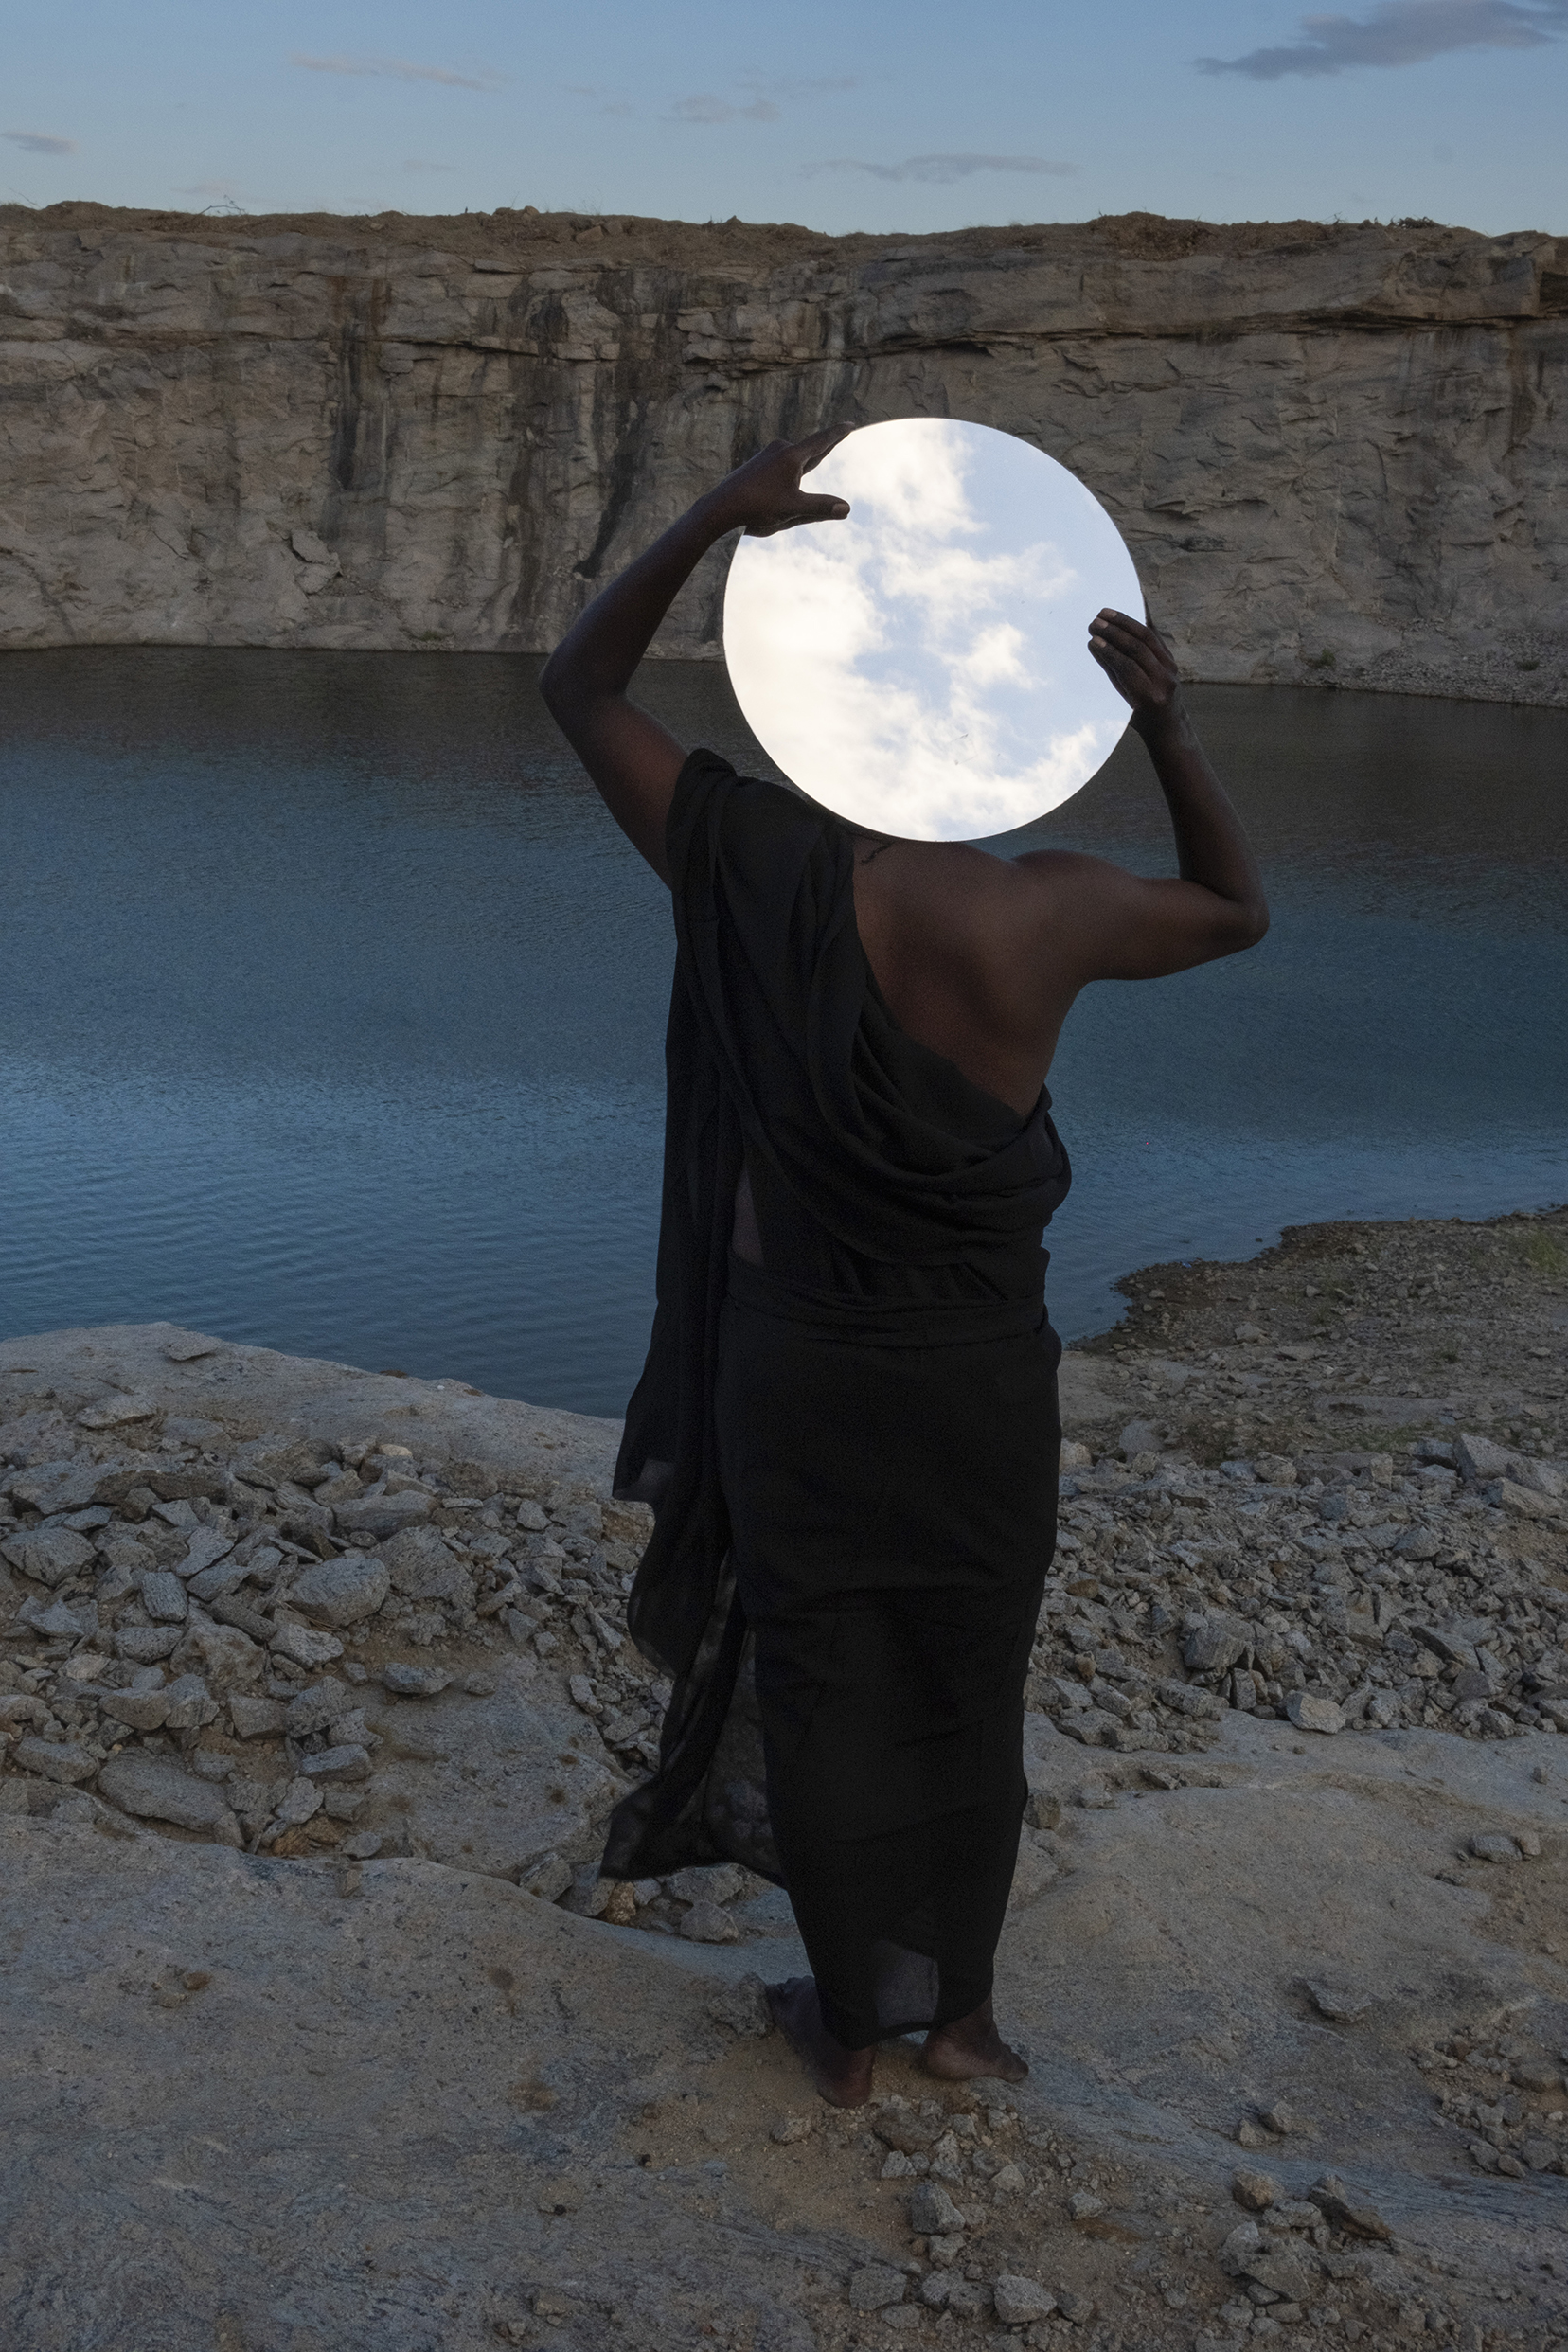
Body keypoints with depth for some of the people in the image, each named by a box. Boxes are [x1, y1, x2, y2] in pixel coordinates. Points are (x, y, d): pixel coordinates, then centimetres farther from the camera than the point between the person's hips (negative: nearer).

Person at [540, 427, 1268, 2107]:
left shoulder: (748, 870, -16)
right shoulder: (1050, 914, -16)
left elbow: (578, 685, -2)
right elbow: (1236, 910, 6)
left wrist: (715, 517, -11)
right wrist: (1171, 734, -6)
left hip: (796, 1364, 0)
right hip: (981, 1380, 1)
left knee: (820, 1684, 16)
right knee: (970, 1694, 20)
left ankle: (848, 2027, 33)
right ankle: (960, 2008, 37)